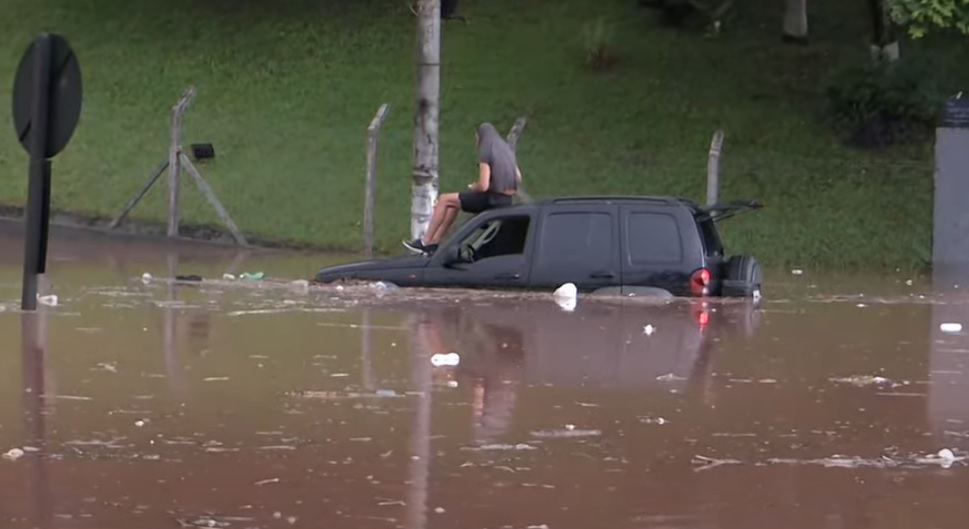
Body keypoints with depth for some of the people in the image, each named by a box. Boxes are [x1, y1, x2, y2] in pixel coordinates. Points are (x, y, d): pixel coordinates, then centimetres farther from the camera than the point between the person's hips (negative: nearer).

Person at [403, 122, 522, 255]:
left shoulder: (486, 153, -12)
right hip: (507, 201, 8)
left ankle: (425, 242, 8)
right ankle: (433, 242, 22)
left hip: (492, 199, -8)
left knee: (444, 200, 5)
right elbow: (518, 179, 19)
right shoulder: (507, 150, 13)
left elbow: (483, 186, -18)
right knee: (453, 203, 24)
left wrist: (472, 187, 3)